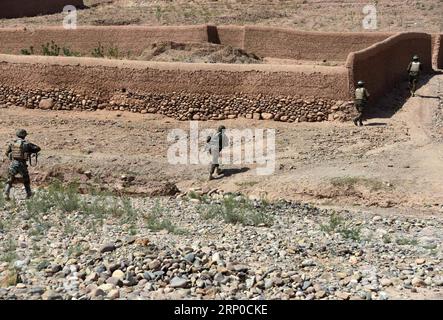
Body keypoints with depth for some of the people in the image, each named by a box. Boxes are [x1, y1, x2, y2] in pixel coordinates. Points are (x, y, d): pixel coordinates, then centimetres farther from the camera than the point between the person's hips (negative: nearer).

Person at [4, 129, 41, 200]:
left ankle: (6, 194, -6)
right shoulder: (26, 144, -5)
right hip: (22, 164, -2)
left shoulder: (12, 143, 5)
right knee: (26, 180, 19)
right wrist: (31, 151, 14)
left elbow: (7, 153, 14)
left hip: (13, 164, 2)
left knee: (9, 180, 11)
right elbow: (38, 148, -2)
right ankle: (29, 194, 27)